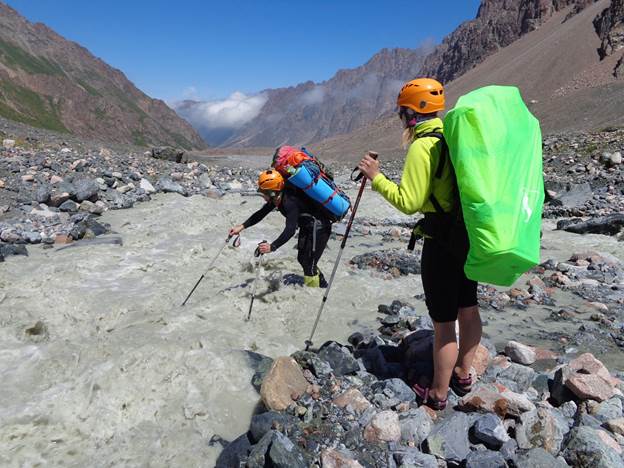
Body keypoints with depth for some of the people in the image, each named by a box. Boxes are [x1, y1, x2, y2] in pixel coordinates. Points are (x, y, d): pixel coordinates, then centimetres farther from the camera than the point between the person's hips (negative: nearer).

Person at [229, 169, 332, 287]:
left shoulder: (290, 201, -34)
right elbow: (261, 213, 4)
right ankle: (323, 287, 35)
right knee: (302, 259, 19)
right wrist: (241, 226, -1)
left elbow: (290, 230, -41)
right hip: (307, 227, 10)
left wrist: (272, 247, -45)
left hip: (319, 228, -10)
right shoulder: (277, 198, -6)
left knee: (309, 264, -9)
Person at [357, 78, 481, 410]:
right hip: (470, 235, 9)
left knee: (444, 322, 4)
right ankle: (463, 375, 38)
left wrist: (376, 177, -11)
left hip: (442, 242, -9)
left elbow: (408, 202, -21)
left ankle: (437, 393, 20)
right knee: (467, 308, 19)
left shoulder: (423, 145, -18)